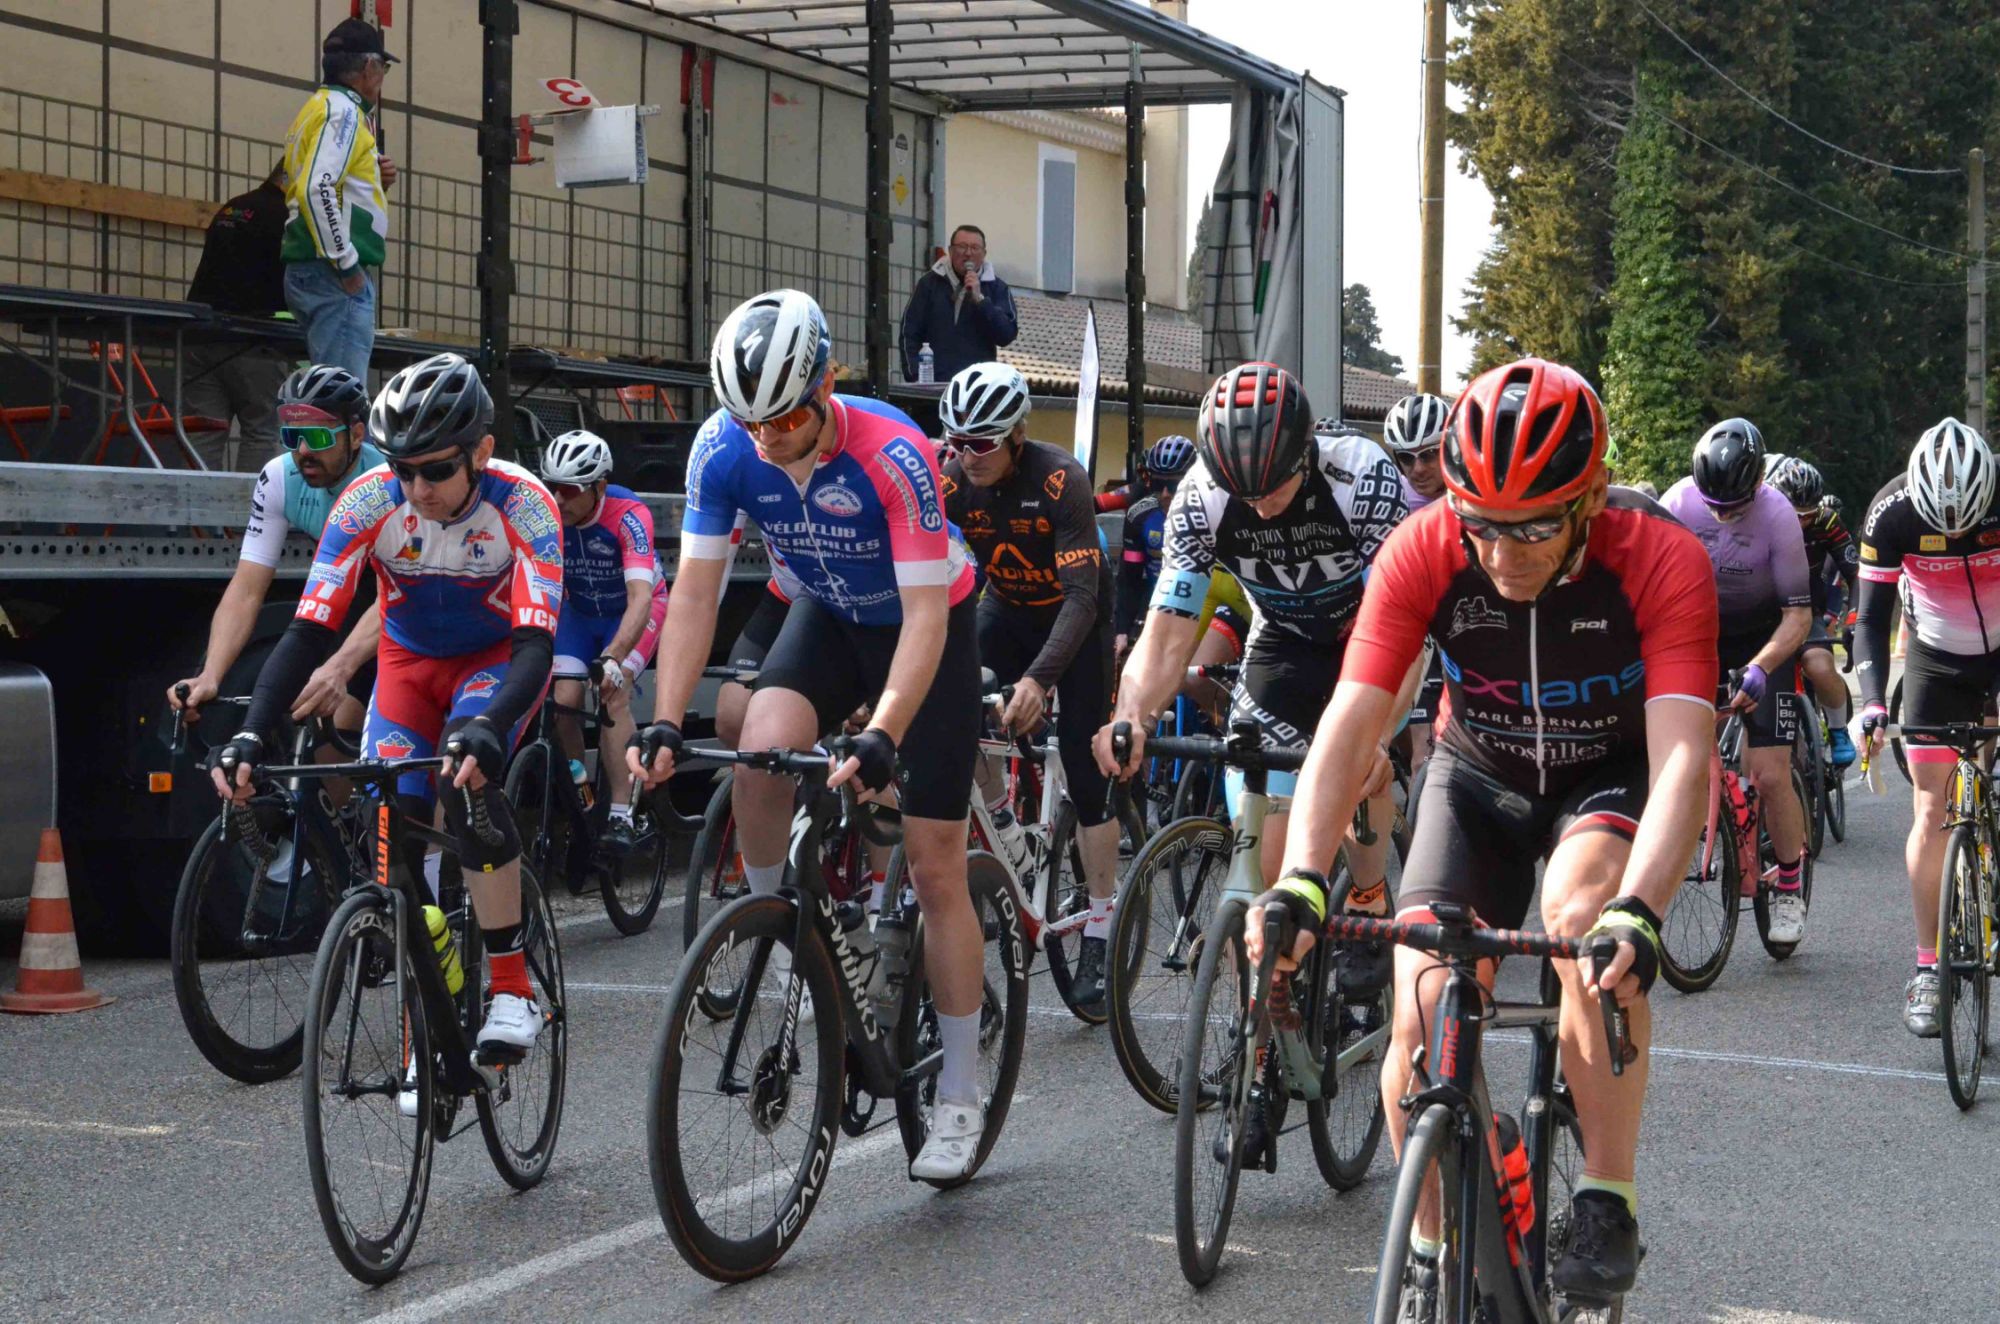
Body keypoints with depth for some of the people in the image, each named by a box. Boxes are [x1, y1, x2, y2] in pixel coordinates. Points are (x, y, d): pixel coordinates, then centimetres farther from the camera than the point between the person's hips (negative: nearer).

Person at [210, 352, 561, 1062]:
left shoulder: (522, 503, -31)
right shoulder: (370, 501, -26)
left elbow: (537, 643, -38)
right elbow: (309, 629, -27)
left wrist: (487, 727, -57)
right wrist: (250, 736, -40)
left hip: (500, 657, -3)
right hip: (410, 661, 3)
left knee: (465, 777, -32)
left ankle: (512, 986, -21)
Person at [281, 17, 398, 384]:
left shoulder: (317, 107, 22)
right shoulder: (342, 111, -8)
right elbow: (315, 191, -21)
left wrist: (375, 181, 12)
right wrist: (346, 263, -19)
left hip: (309, 271, 10)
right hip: (335, 273, -10)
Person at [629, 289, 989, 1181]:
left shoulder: (891, 454, -33)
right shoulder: (724, 449, -21)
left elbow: (925, 612, -34)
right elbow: (695, 592, -17)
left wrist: (882, 737, -45)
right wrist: (665, 724, -28)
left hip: (928, 628, -3)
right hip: (829, 617, 4)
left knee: (935, 867, -5)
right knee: (759, 754, -29)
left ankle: (960, 1099, 6)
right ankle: (782, 945, -5)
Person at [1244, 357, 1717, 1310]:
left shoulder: (1662, 561, -31)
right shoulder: (1424, 551, -26)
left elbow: (1683, 756, -40)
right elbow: (1349, 725, -31)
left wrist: (1638, 912, -56)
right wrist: (1300, 882, -47)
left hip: (1612, 777, -2)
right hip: (1479, 775, 2)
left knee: (1586, 902, -35)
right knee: (1423, 1023, -15)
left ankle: (1608, 1206, -21)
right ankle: (1430, 1252, 10)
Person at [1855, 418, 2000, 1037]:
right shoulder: (1891, 513, -25)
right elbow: (1871, 617, -18)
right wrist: (1872, 702, -30)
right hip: (1936, 661, 0)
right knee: (1932, 813, -5)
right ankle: (1926, 968, 0)